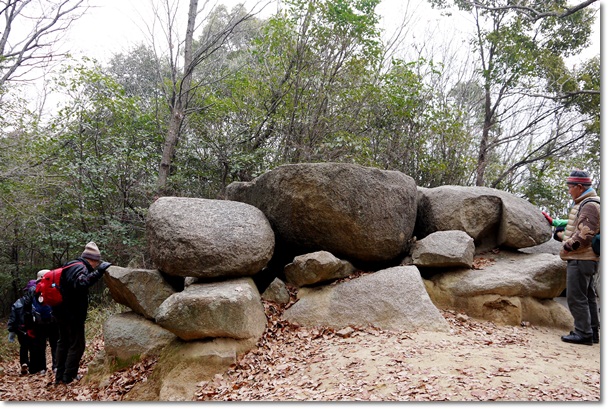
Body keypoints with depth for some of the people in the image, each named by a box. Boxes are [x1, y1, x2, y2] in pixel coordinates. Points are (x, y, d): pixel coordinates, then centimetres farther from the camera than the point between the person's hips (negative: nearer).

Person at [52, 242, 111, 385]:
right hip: (73, 314, -10)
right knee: (77, 346, -1)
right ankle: (68, 378, 2)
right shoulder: (80, 268, -19)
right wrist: (98, 272, -43)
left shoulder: (71, 265, 12)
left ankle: (60, 377, 26)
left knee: (64, 343, 18)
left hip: (62, 312, 10)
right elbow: (80, 284, -39)